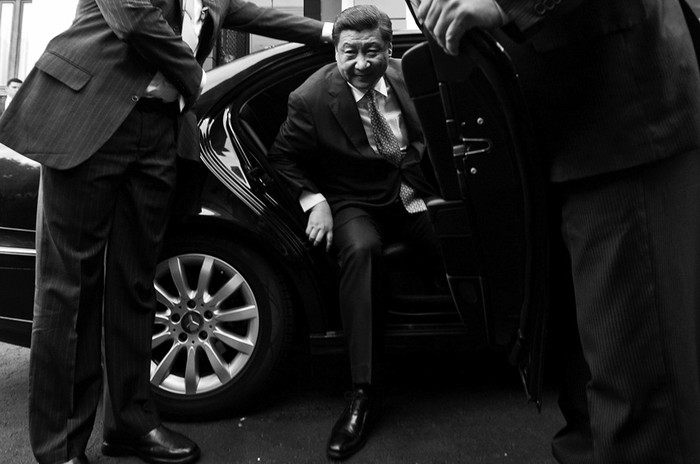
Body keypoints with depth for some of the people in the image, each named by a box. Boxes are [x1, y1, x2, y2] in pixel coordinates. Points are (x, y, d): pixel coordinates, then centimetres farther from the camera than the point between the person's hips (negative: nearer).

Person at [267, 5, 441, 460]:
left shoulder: (407, 75, 0)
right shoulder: (311, 98, -10)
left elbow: (432, 133, 17)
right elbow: (283, 157, 2)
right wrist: (314, 200, -12)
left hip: (415, 194, 4)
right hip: (356, 204, -3)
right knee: (361, 250, -37)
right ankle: (364, 393, -28)